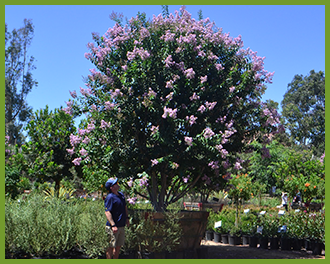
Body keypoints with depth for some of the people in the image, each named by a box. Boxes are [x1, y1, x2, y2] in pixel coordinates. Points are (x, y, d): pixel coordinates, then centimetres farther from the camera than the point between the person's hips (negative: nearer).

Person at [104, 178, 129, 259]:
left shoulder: (121, 194, 10)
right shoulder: (110, 197, -16)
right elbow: (107, 212, -22)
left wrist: (127, 218, 22)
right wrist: (113, 225, -26)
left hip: (122, 226, 8)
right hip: (114, 227, -8)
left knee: (118, 246, 15)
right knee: (111, 246, -1)